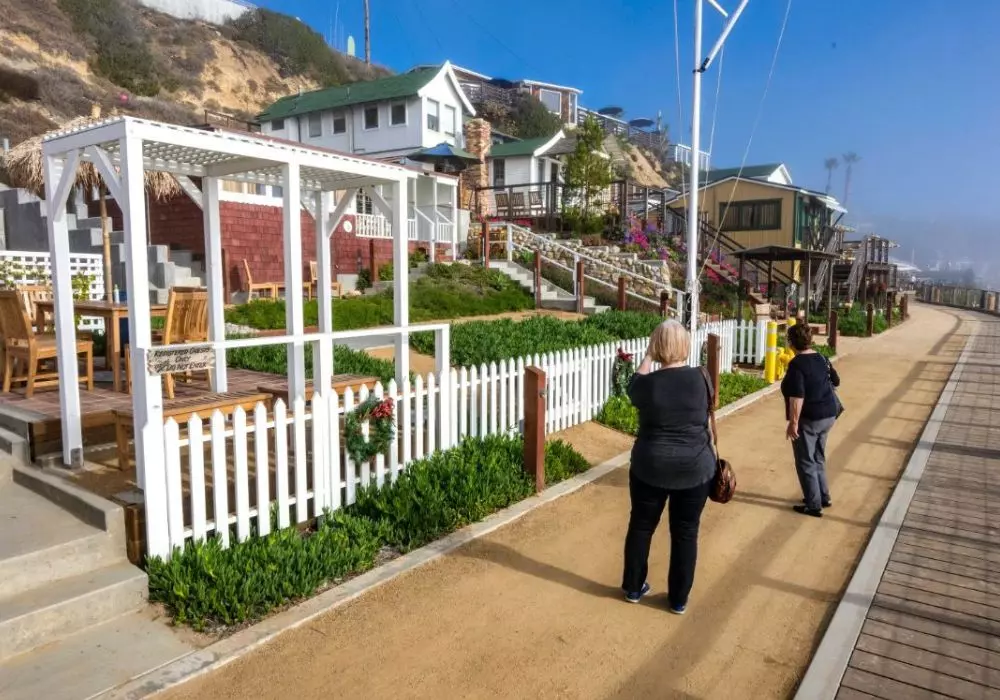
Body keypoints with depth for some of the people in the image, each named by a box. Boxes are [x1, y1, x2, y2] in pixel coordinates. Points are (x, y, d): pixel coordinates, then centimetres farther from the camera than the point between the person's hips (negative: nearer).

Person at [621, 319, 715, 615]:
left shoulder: (647, 384, -13)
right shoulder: (701, 378, -10)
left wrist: (648, 357, 12)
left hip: (650, 467, 0)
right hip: (695, 469, 1)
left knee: (641, 526, 15)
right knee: (685, 532, 12)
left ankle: (633, 588, 29)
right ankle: (679, 599, 23)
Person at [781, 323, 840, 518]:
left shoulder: (797, 364, -20)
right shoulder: (821, 358, 5)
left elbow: (797, 396, -26)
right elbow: (836, 381, 19)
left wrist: (793, 422, -22)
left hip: (808, 419, -8)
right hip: (828, 415, 8)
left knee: (806, 462, 4)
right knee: (818, 458, 22)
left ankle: (813, 505, 10)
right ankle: (824, 497, 31)